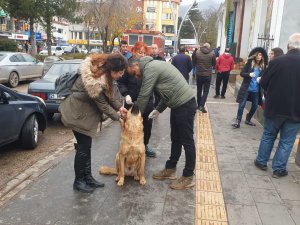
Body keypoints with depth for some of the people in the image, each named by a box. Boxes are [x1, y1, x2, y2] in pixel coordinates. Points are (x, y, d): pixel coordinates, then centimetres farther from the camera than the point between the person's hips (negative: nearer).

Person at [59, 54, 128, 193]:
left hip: (86, 110, 9)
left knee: (86, 145, 14)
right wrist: (117, 117, -10)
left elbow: (108, 93, 8)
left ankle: (88, 177, 25)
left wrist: (119, 106, 2)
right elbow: (102, 104, -21)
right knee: (83, 146, 0)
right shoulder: (95, 80, -32)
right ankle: (78, 182, 16)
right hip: (78, 113, -9)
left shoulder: (103, 70, -4)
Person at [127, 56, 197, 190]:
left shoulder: (149, 68, -15)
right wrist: (159, 109, 14)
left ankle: (188, 177, 12)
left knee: (187, 141, 0)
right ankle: (170, 169, 31)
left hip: (185, 105, -10)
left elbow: (144, 96, -15)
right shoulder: (154, 66, 16)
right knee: (175, 139, 18)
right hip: (178, 104, 10)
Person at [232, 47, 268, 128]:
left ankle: (248, 120, 31)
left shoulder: (263, 66, 1)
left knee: (255, 106, 12)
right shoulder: (249, 63, -5)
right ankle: (238, 121, 4)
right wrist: (249, 74, -21)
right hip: (246, 88, -4)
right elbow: (242, 73, -4)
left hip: (256, 90, 4)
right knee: (242, 105, -4)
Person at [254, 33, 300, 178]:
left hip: (275, 107, 0)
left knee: (268, 135, 18)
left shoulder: (276, 61, -13)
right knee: (287, 141, 13)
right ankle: (278, 169, 20)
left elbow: (263, 83, -5)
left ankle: (261, 161, 30)